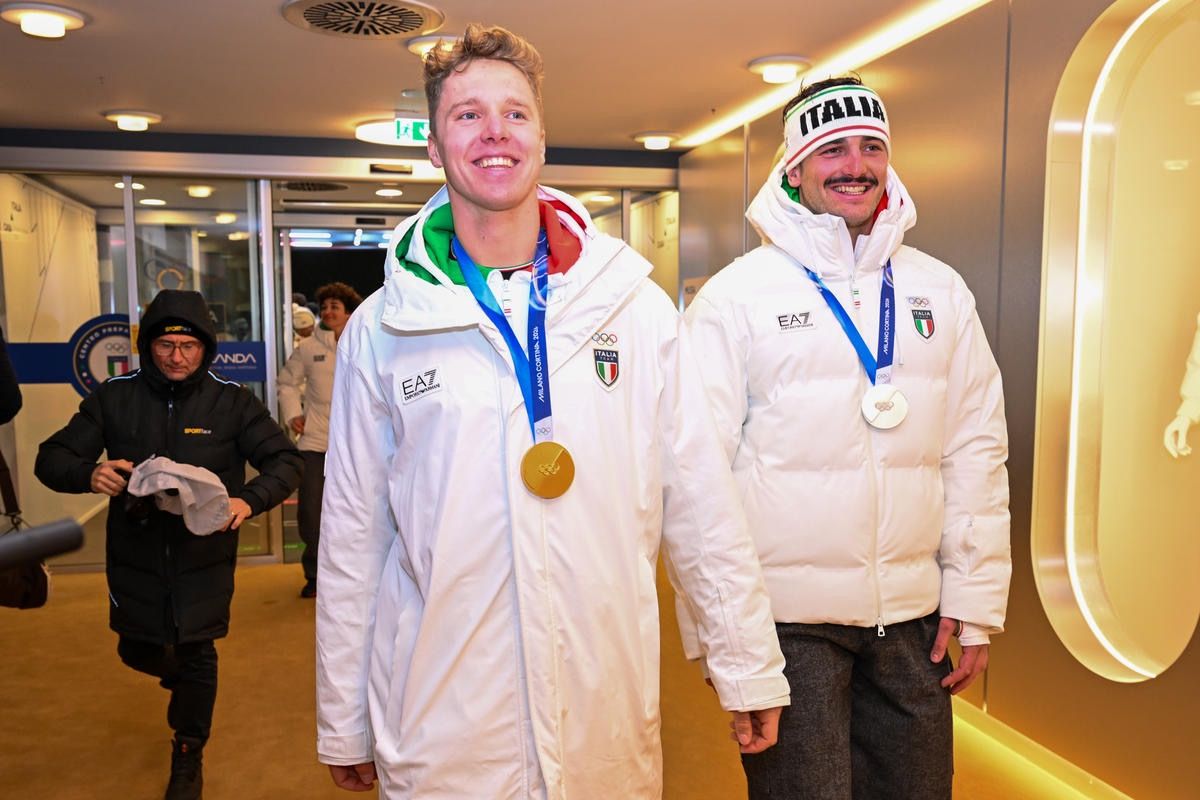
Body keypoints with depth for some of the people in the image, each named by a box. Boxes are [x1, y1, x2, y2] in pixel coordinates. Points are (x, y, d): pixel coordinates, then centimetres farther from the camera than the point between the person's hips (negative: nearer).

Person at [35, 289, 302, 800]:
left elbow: (286, 461, -10)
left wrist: (249, 500, -30)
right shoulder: (114, 398, -5)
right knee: (137, 651, 19)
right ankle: (184, 678, 56)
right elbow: (51, 459, -3)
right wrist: (89, 474, -26)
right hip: (134, 555, 2)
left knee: (196, 656, 9)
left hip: (205, 557, -2)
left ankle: (188, 757, 35)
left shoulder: (232, 403, -9)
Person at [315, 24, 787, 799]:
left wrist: (750, 667, 2)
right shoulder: (382, 328, -3)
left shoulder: (634, 305, -3)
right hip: (439, 731, 0)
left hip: (609, 716, 1)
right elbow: (352, 539, 1)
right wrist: (344, 727, 6)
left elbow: (702, 505, 0)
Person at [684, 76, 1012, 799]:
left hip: (915, 617, 4)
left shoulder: (941, 292, 6)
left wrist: (975, 604, 5)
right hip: (786, 617, -4)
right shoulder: (736, 295, -6)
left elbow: (977, 451, 7)